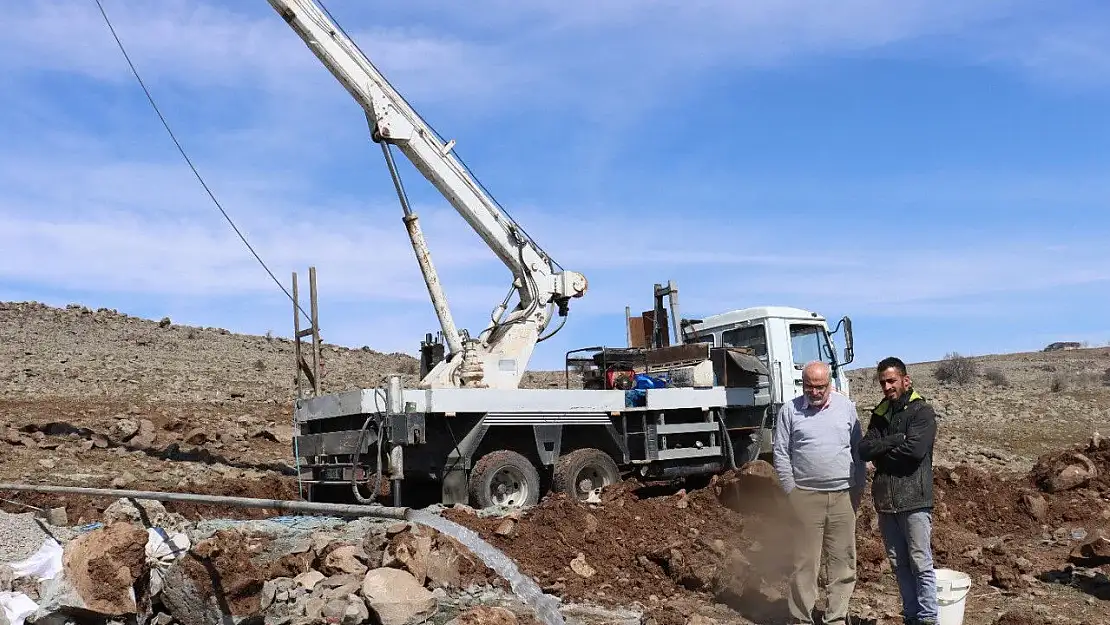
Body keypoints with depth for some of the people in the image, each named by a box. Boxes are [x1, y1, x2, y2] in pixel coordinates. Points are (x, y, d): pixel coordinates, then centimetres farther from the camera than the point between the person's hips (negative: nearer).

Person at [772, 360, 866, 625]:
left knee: (843, 561, 7)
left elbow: (859, 450, 11)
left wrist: (857, 490, 8)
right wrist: (792, 492, -3)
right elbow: (781, 455, 1)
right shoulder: (789, 411, 0)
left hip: (843, 496, 3)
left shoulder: (847, 407, 6)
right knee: (805, 561, 0)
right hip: (806, 496, -2)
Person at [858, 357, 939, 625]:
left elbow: (916, 449, -20)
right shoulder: (880, 414, 12)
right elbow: (864, 451, 0)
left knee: (921, 564, -1)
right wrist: (896, 440, -14)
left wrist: (881, 452, -6)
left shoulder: (922, 411, -5)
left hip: (914, 499, -6)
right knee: (899, 564, 12)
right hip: (885, 500, 6)